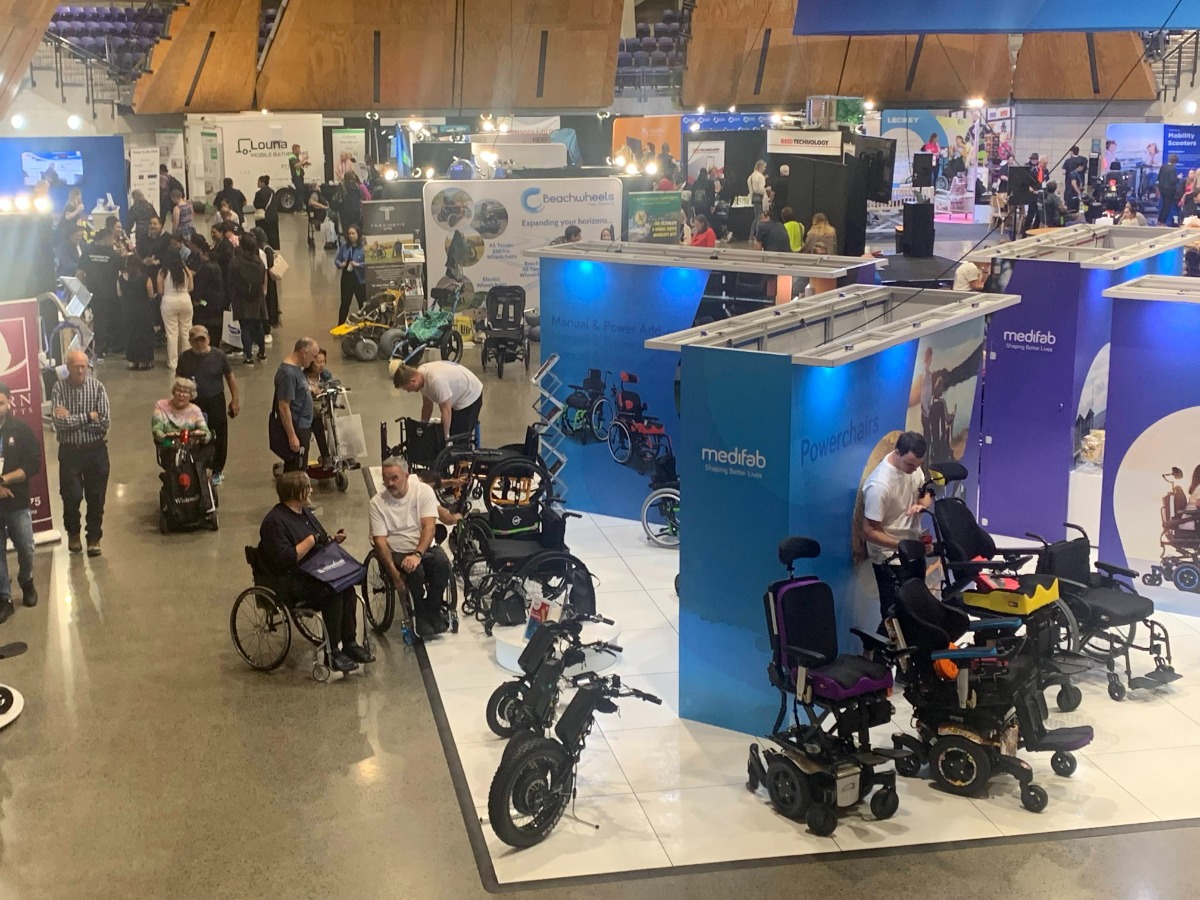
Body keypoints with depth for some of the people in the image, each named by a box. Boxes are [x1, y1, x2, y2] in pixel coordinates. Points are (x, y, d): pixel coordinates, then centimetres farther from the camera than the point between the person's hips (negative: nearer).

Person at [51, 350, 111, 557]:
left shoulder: (97, 387, -5)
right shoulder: (58, 389, -6)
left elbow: (104, 422, -14)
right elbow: (59, 422, -18)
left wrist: (72, 419, -15)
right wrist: (88, 417, -15)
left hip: (95, 449, 0)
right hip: (69, 450, 0)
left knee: (96, 497, 6)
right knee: (71, 496, 4)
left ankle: (94, 537, 23)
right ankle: (73, 532, 30)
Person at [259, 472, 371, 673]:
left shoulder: (305, 513, 17)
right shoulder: (274, 521, -11)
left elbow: (322, 542, 29)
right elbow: (285, 559, -20)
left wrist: (333, 539, 7)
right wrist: (312, 539, -17)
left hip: (316, 571, 8)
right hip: (290, 580, -8)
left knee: (346, 585, -23)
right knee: (332, 591, -31)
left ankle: (349, 643, -19)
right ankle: (333, 653, -24)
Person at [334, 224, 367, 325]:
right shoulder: (344, 247, 3)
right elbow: (337, 259, 10)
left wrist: (358, 264, -28)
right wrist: (340, 264, -11)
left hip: (359, 279, -4)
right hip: (346, 279, 4)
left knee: (362, 304, 7)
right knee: (345, 303, 10)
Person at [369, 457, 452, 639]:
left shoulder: (423, 491, -5)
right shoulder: (377, 502, -5)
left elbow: (429, 526, -14)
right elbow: (380, 541, -9)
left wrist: (417, 554, -30)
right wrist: (394, 572, -21)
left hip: (424, 548, 1)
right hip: (397, 552, -1)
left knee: (442, 562, -31)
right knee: (415, 571, -33)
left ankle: (433, 611, -10)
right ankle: (421, 617, -10)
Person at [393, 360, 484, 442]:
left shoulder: (436, 380, -36)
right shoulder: (420, 373, -7)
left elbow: (445, 411, -30)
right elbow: (427, 405, 5)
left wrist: (445, 437, -22)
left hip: (470, 396, -10)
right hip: (459, 396, 10)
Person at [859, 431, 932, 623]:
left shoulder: (912, 464, -10)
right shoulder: (879, 485, -32)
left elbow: (925, 493, 8)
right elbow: (869, 532, -26)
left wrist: (922, 504, -16)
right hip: (889, 555, -8)